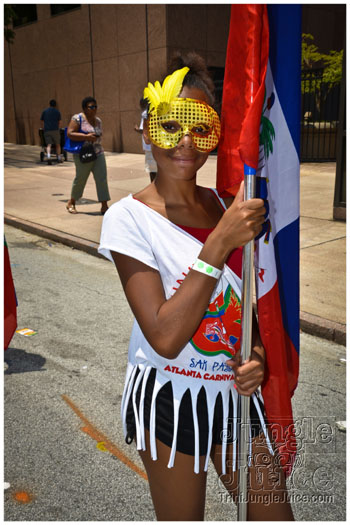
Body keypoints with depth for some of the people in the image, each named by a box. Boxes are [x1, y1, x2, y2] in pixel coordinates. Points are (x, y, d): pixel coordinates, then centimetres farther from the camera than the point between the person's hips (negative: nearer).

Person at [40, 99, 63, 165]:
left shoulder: (44, 111, 14)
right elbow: (60, 123, 7)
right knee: (57, 144, 11)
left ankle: (48, 157, -27)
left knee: (48, 145, -5)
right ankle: (59, 158, 13)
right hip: (55, 130, -1)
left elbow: (42, 122, 15)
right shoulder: (57, 111, 8)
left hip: (47, 130, 1)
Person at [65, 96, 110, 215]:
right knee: (80, 179, 5)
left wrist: (96, 138, 8)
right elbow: (69, 133, -17)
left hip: (98, 154, 6)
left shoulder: (98, 120, 12)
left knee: (102, 178, -5)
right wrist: (86, 137, -23)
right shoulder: (78, 118, -8)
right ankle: (71, 203, 27)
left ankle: (104, 206, -2)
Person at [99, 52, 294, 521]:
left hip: (234, 392, 5)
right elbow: (165, 338, -23)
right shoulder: (128, 217, -15)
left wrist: (256, 355, -8)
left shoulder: (227, 206, 2)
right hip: (169, 397, -4)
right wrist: (221, 241, -27)